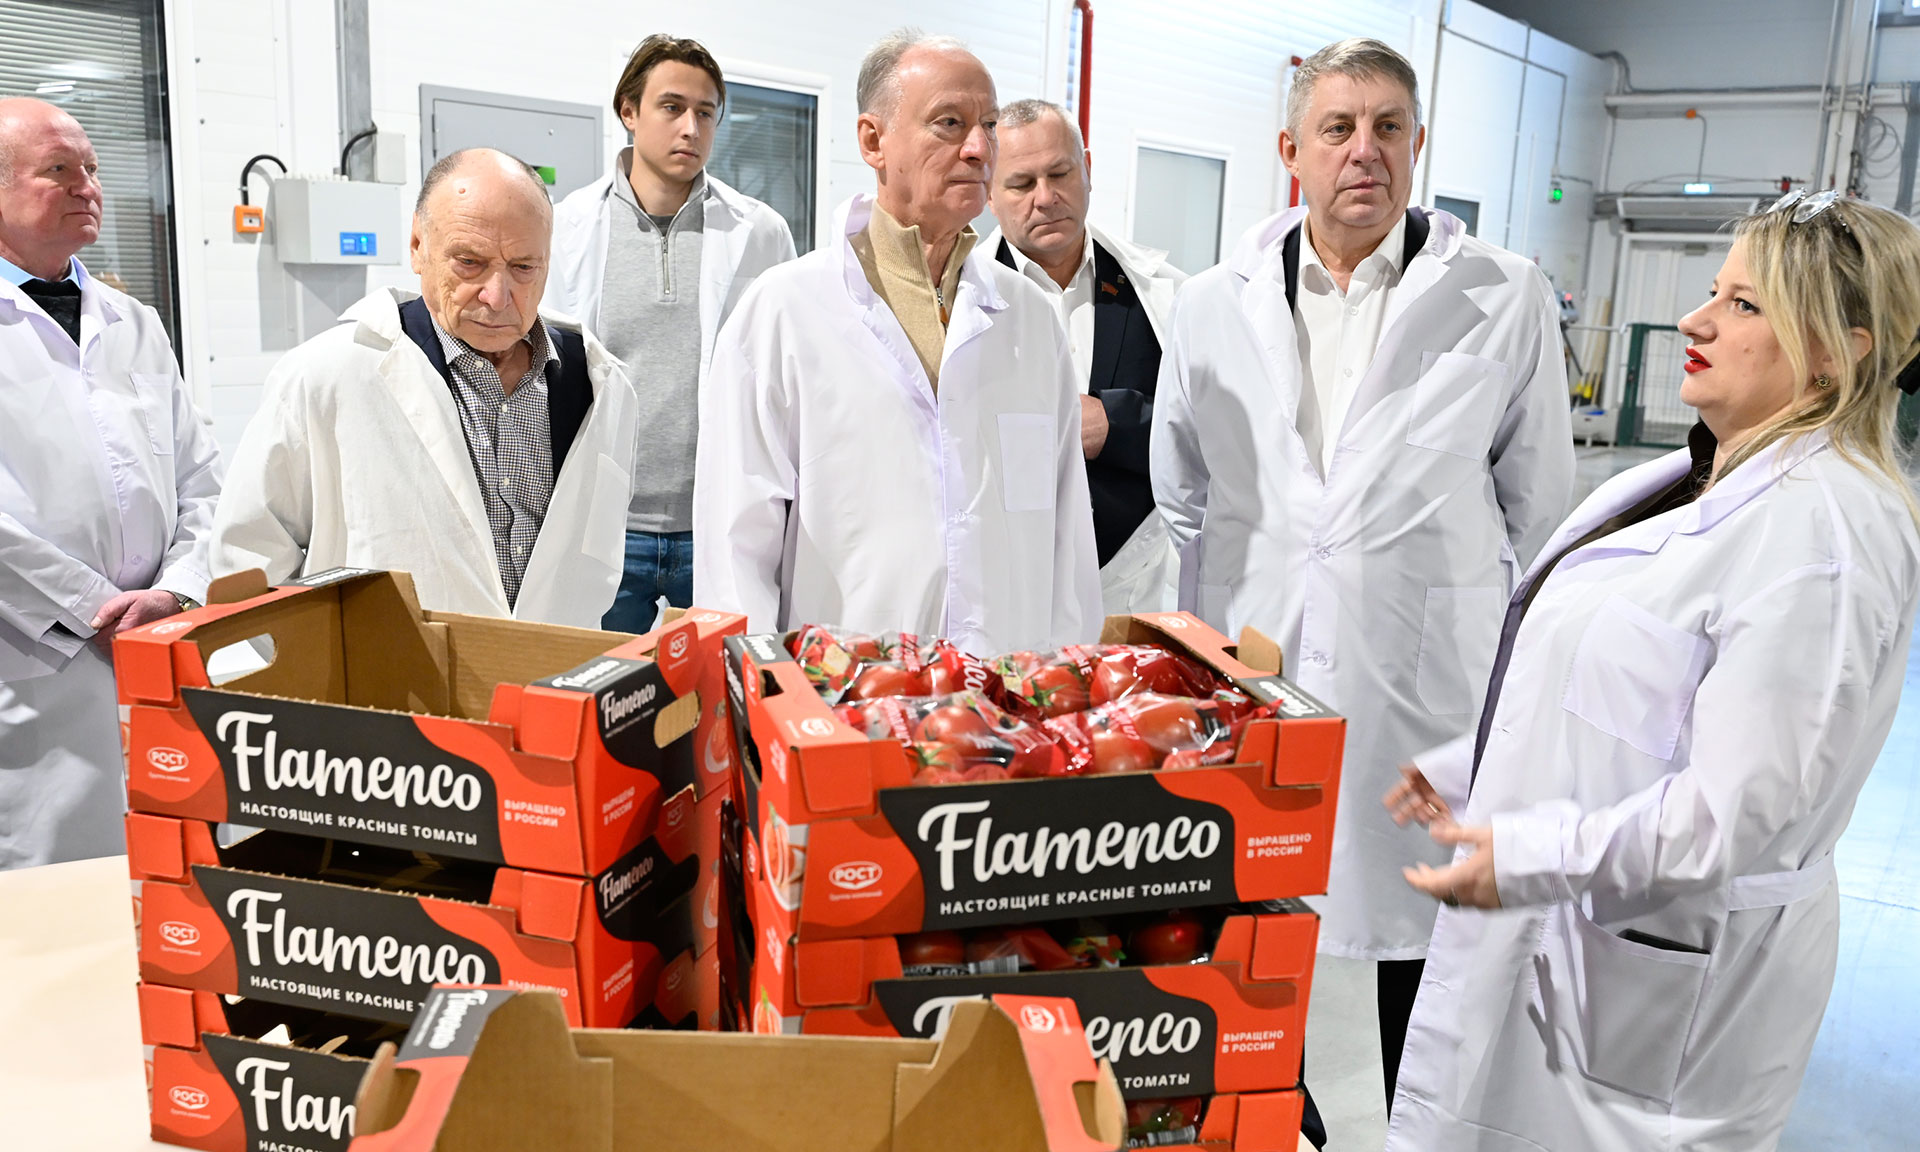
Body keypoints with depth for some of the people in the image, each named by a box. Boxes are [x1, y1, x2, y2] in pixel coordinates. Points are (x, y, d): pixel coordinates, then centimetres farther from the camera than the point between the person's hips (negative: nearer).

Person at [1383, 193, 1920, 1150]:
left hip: (1666, 978, -9)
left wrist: (1529, 859, -25)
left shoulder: (1823, 530, -21)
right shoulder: (1706, 480, 10)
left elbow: (1738, 808, -25)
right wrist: (1467, 772, 16)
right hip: (1569, 932, 9)